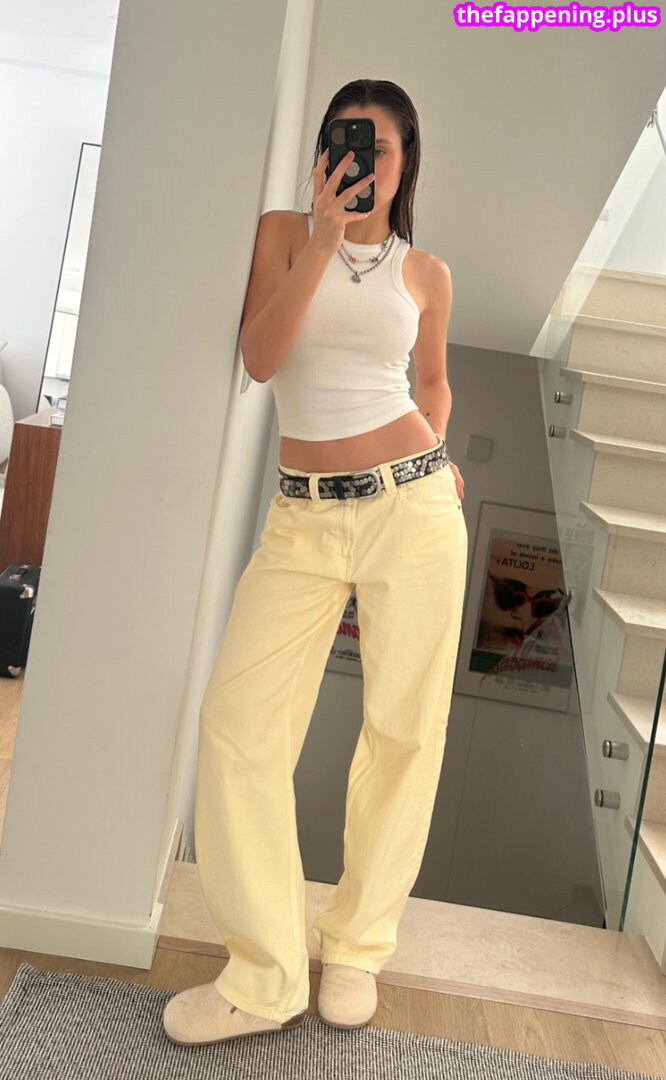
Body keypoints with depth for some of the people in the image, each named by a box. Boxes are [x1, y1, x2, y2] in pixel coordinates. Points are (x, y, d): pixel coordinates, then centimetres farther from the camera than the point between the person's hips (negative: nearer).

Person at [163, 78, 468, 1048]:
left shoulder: (426, 273, 12)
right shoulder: (284, 230, 9)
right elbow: (259, 358, -6)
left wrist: (438, 460, 13)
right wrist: (321, 241, -11)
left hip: (412, 505, 1)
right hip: (303, 517, 0)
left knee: (404, 729, 1)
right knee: (238, 721, -10)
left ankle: (357, 947, 21)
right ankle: (265, 978, 4)